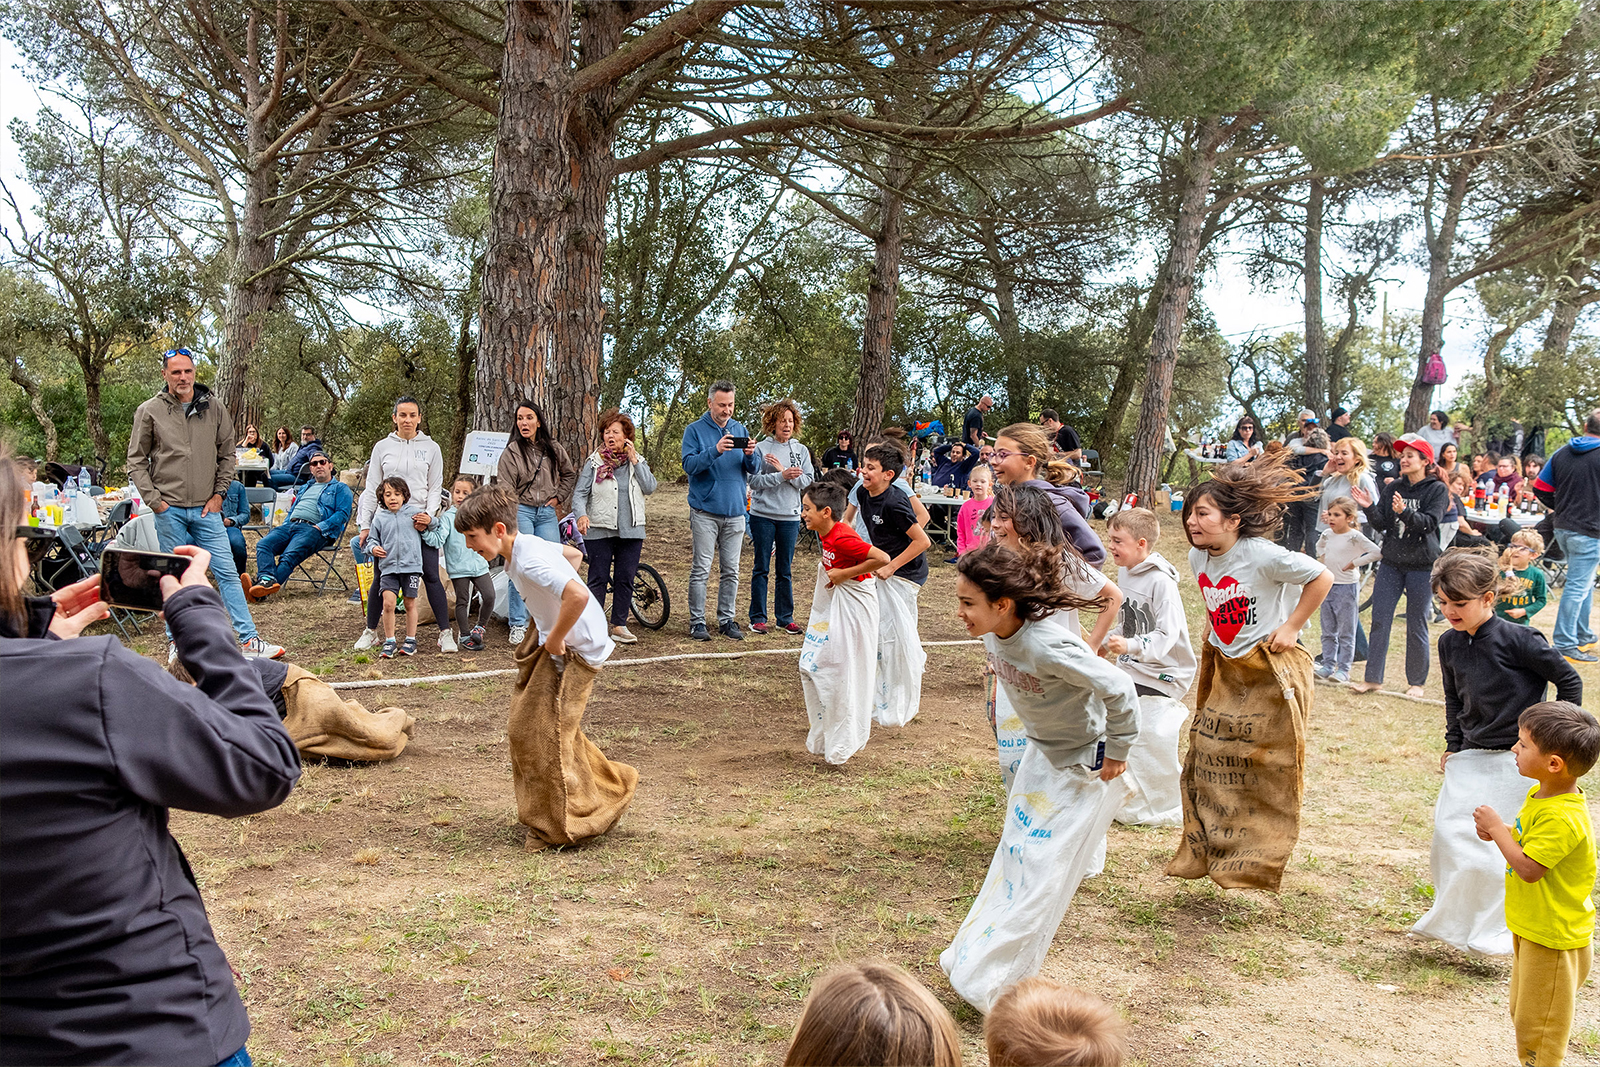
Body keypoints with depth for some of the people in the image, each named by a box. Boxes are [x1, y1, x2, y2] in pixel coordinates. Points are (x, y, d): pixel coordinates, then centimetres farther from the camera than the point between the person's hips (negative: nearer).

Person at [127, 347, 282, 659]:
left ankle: (249, 639, -2)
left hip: (206, 508, 1)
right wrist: (154, 500, -5)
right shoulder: (150, 411, -1)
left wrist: (219, 494, 1)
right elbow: (136, 460, 3)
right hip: (169, 509, -1)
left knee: (227, 571, -2)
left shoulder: (214, 408, 4)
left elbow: (227, 454, 10)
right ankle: (177, 641, 18)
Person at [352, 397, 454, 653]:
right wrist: (365, 525, 2)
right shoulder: (382, 447, 8)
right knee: (380, 579, 5)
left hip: (421, 520, -1)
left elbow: (435, 488, 6)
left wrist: (429, 514, -11)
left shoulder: (431, 447, 6)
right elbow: (371, 489, 9)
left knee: (431, 577, -6)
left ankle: (445, 633, 0)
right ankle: (371, 631, 19)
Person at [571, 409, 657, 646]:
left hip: (631, 530, 2)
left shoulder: (637, 461, 10)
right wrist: (581, 515, -22)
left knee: (625, 579, 5)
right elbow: (579, 493, -3)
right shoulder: (594, 462, 3)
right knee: (598, 579, -2)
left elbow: (650, 487, -4)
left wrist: (634, 460, -7)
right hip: (600, 531, -2)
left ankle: (620, 626, 14)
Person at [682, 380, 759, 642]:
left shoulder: (740, 429, 13)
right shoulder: (695, 430, 1)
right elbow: (689, 465, -11)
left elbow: (755, 469, 10)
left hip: (735, 511, 4)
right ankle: (697, 622, 2)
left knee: (731, 571, 7)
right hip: (705, 511, -4)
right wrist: (715, 451, -24)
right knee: (701, 570, -5)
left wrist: (750, 455, -12)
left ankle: (726, 620, 15)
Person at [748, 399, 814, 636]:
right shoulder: (761, 449, -1)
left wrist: (785, 471, -14)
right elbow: (754, 481, -10)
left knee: (785, 570, 8)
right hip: (763, 515, -2)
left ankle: (785, 618, 16)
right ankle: (758, 618, 11)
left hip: (790, 516, 3)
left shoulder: (801, 450, 8)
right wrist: (782, 476, -20)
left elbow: (808, 482, -1)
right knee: (761, 568, 3)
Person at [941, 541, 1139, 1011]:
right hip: (1041, 752, 8)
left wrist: (1117, 753, -17)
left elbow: (1119, 690, -30)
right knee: (1014, 854, 16)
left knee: (1042, 871, -2)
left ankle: (989, 982, 8)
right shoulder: (994, 635, -11)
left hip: (1085, 765, -8)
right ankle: (972, 953, 29)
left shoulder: (1048, 647, -36)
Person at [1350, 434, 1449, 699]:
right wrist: (1369, 508, -13)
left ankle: (1416, 682, 15)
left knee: (1416, 625, 3)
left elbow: (1430, 523, -18)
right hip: (1391, 562, 4)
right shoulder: (1393, 488, 8)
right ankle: (1373, 678, 6)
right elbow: (1382, 525, 5)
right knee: (1380, 620, 0)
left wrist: (1404, 512, -34)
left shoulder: (1437, 489, -4)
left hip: (1422, 565, -4)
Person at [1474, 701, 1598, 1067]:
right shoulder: (1539, 794, 1)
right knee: (1524, 1016, 23)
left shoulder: (1561, 817, -30)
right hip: (1531, 928, 10)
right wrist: (1499, 831, -3)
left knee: (1537, 1026, 4)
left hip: (1553, 939, -10)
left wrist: (1496, 827, -21)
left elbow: (1529, 868, -31)